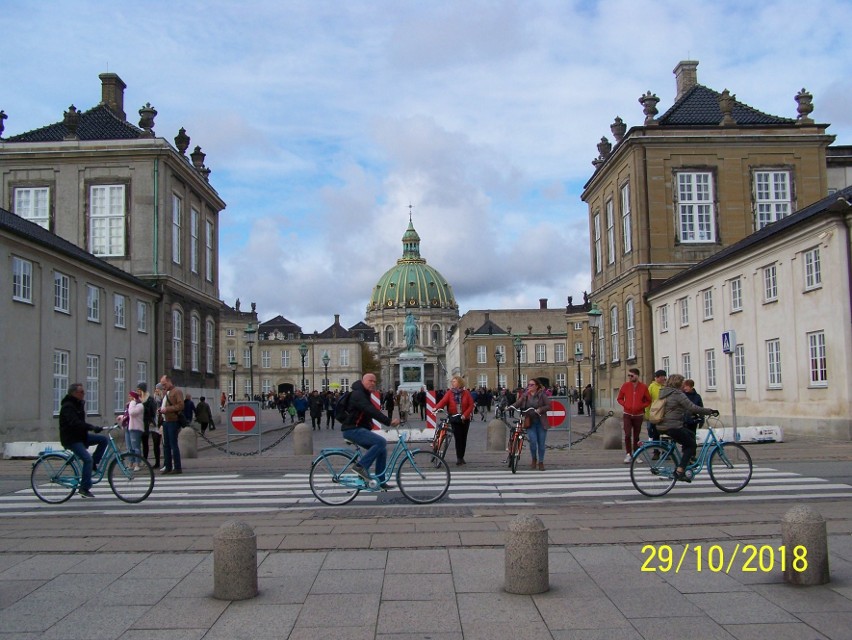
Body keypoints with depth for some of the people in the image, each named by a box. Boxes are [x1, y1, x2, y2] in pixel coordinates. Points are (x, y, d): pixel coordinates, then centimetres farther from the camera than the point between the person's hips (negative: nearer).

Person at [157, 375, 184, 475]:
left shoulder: (177, 391, -7)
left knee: (173, 444, -7)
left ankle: (177, 467, -3)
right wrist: (161, 409, 10)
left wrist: (167, 409, -20)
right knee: (166, 445, 9)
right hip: (165, 421, 8)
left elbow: (180, 406, -17)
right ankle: (168, 466, 15)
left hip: (173, 421, -8)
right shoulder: (165, 392, 19)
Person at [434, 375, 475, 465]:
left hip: (465, 419, 1)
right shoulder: (449, 393, -2)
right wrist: (436, 408, -34)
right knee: (458, 438, -8)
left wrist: (465, 415, -15)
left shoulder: (466, 393, 0)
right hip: (454, 419, -1)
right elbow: (443, 401, -16)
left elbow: (471, 405, -2)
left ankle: (461, 457, 19)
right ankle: (459, 458, -3)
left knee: (463, 438, 7)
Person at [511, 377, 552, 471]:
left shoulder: (542, 395, -1)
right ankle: (534, 459, 13)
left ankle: (541, 462, 20)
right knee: (533, 441, -13)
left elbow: (549, 406, -6)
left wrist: (540, 409, -20)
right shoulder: (525, 395, 5)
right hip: (530, 422, 1)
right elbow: (517, 404, -4)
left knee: (541, 443, 3)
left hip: (541, 422, -1)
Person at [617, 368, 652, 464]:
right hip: (627, 414, 0)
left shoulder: (643, 387, -2)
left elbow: (648, 401, 6)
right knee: (627, 435, -11)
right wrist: (625, 405, -8)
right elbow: (619, 398, 9)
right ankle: (628, 454, -1)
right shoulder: (625, 386, -1)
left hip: (638, 415, 0)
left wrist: (641, 406, -9)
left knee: (636, 436, 6)